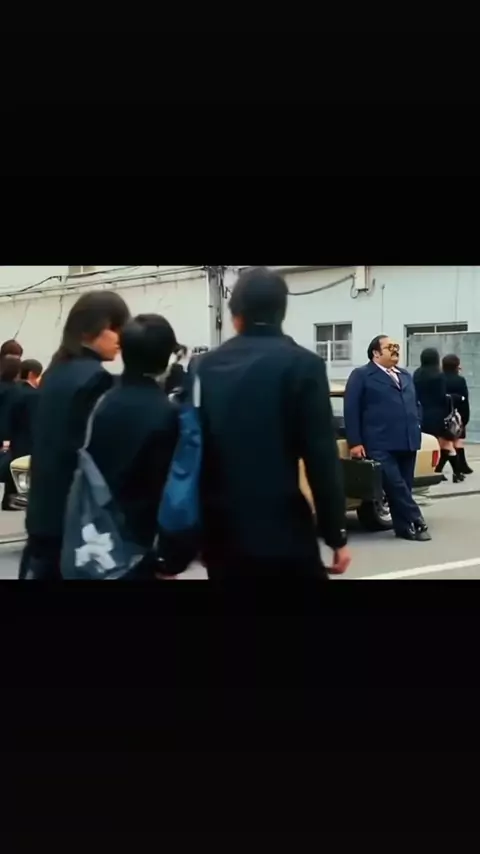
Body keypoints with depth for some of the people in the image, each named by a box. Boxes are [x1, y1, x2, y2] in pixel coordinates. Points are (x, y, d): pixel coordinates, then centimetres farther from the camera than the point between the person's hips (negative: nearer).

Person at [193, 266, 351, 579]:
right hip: (282, 531, -4)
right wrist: (337, 535, -2)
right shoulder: (302, 365, -7)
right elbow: (322, 457, -9)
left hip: (220, 531, 4)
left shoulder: (204, 368, 5)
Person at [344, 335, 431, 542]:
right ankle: (416, 522, -9)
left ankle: (404, 526, 13)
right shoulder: (361, 376, 2)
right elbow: (351, 410, -4)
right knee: (395, 485, -14)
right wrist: (355, 442, -11)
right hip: (380, 444, -6)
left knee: (404, 486, 7)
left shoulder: (405, 375, 22)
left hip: (407, 442, 6)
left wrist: (416, 429, 12)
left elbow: (415, 404, 29)